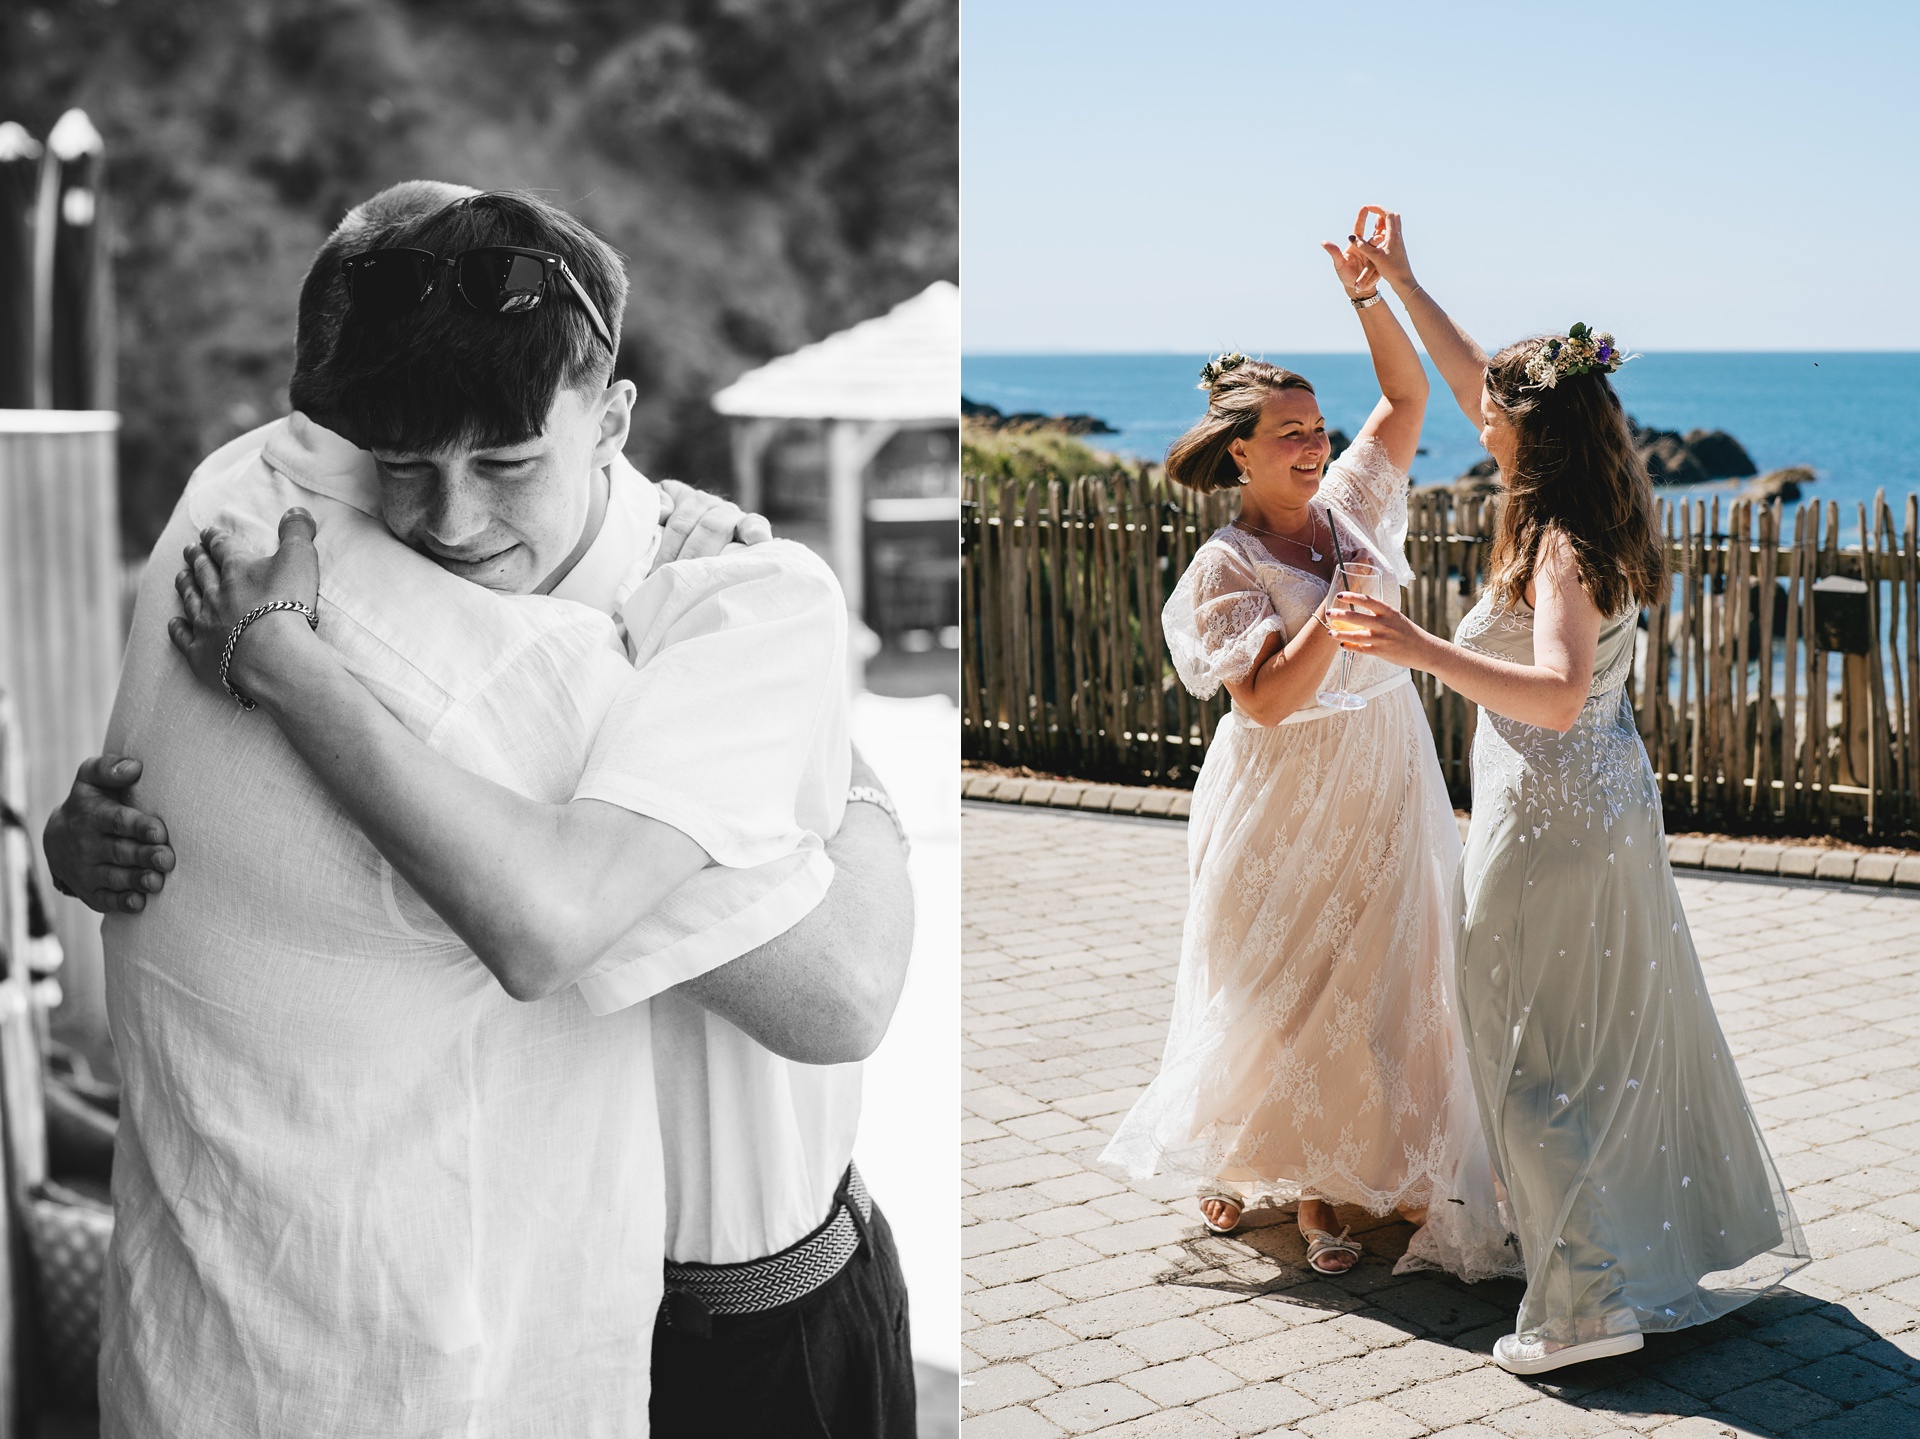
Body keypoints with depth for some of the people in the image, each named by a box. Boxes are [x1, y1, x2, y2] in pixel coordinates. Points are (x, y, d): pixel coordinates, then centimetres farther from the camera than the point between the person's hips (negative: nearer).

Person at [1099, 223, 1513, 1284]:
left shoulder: (1349, 506, 4)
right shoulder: (1227, 567, -12)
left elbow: (1407, 394, 6)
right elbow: (1267, 700, -21)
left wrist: (1366, 294, -6)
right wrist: (1342, 598, -23)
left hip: (1385, 790, 5)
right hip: (1290, 806, -5)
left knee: (1375, 983, 8)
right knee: (1283, 988, 4)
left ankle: (1323, 1177, 22)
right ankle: (1243, 1158, 25)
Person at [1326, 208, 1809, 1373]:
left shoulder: (1560, 546, -21)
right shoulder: (1593, 517, 5)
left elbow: (1557, 695, -36)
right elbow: (1471, 376, 16)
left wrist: (1425, 651, -45)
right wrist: (1399, 282, 19)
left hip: (1549, 819, -9)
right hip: (1614, 800, 9)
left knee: (1536, 1059, 1)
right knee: (1632, 1030, 20)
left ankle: (1592, 1296, 2)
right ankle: (1702, 1239, 33)